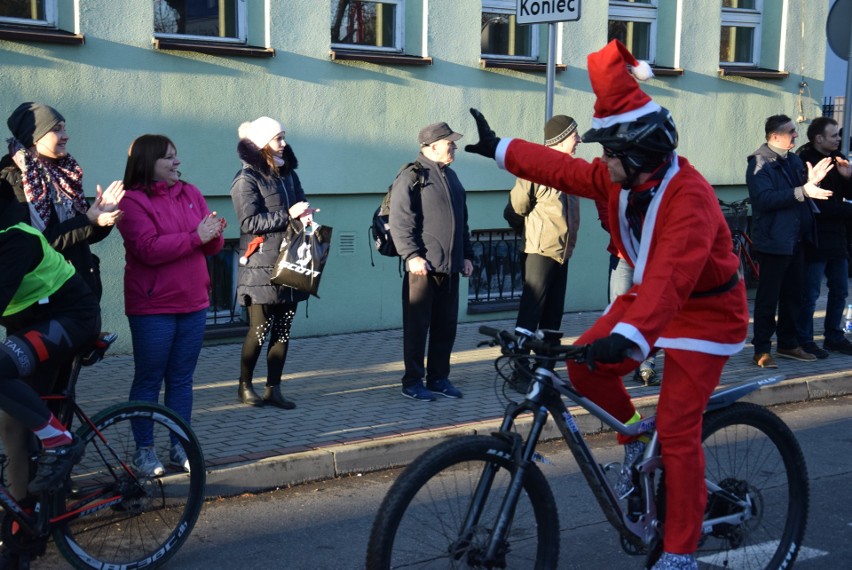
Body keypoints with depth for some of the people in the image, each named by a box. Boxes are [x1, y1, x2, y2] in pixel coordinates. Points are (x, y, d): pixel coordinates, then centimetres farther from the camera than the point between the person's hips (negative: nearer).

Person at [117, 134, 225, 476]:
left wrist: (215, 234, -12)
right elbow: (149, 249, -19)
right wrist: (195, 236, -21)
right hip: (152, 308, -5)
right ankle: (144, 450, 13)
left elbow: (212, 248, 11)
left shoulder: (190, 194, 10)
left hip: (193, 304, 5)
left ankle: (180, 447, 19)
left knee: (182, 379, 11)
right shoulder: (132, 201, -7)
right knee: (148, 380, 3)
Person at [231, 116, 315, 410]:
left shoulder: (288, 173, 15)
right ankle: (244, 386, 16)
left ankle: (273, 389, 13)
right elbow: (250, 222, -14)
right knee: (260, 328, -1)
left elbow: (300, 203, 22)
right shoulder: (247, 179, -6)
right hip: (261, 267, -6)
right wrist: (288, 216, -18)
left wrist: (306, 213, -2)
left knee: (283, 329, 6)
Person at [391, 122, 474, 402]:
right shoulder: (411, 177, -8)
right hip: (422, 267, -8)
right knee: (417, 326, 0)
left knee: (446, 326, 11)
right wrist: (412, 255, -20)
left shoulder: (450, 176, 18)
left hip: (450, 267, 8)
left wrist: (467, 255, 18)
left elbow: (462, 220, 24)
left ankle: (439, 378, 21)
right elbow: (400, 221, -14)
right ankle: (412, 382, 8)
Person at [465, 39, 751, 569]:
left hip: (704, 309, -8)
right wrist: (499, 148, 11)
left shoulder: (690, 198, -32)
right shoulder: (620, 179, -7)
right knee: (585, 364, -7)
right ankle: (635, 436, 19)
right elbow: (563, 169, 6)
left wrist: (630, 335, -57)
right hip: (649, 294, 8)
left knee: (677, 429, -10)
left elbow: (671, 276, -45)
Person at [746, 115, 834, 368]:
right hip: (772, 241, -8)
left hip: (795, 240, 8)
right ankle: (762, 350, 6)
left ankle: (788, 344, 27)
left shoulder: (794, 160, 13)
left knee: (793, 295, 15)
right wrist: (802, 191, -29)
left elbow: (802, 192, 17)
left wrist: (811, 180, -4)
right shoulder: (760, 163, -12)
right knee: (768, 297, -2)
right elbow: (765, 198, -25)